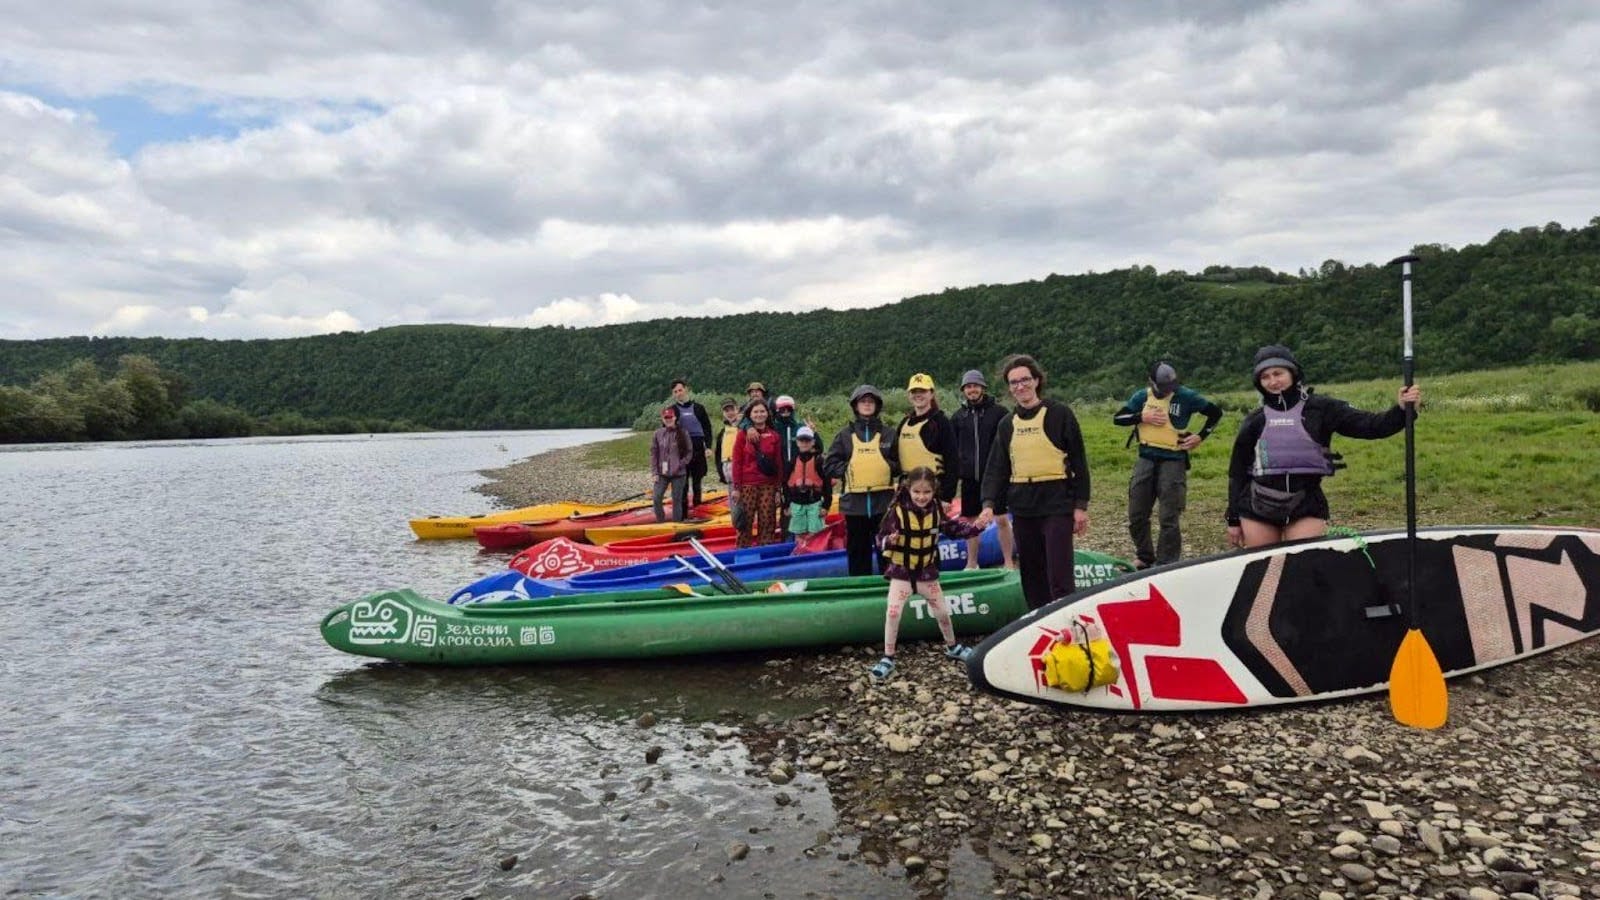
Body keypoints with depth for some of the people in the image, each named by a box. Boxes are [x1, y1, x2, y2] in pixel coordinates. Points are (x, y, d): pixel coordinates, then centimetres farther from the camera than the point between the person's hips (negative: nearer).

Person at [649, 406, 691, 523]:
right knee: (656, 498, -5)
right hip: (662, 474, 2)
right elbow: (653, 453, 4)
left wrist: (680, 464, -12)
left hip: (679, 474, -2)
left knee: (677, 500, 5)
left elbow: (689, 451, 0)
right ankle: (661, 522, 10)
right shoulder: (658, 433, 2)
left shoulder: (683, 433, -4)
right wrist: (655, 472, -2)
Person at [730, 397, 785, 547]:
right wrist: (736, 488, -3)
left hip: (768, 486, 2)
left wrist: (778, 488, 6)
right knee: (745, 523, -1)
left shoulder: (774, 436, 7)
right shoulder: (743, 434, 2)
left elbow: (778, 463, 9)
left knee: (768, 523, 3)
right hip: (747, 485, -2)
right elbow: (737, 462, 1)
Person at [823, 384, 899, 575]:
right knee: (858, 548, 6)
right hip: (854, 501, 0)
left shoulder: (888, 434, 9)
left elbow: (901, 463, 10)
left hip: (883, 500, 0)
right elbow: (830, 465, 6)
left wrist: (888, 468, -7)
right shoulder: (844, 435, 7)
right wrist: (848, 470, -6)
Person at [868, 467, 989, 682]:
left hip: (927, 571, 4)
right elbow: (881, 537, -20)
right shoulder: (897, 511, -19)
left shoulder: (936, 511, -5)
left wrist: (975, 527, -2)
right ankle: (888, 658, -3)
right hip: (901, 571, -4)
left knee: (942, 611, 15)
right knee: (893, 612, -16)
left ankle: (952, 647, 41)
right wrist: (889, 541, -43)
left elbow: (952, 527, 9)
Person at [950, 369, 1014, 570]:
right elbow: (951, 449, 12)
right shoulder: (958, 417, 8)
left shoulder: (999, 412, -1)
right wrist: (953, 475, 6)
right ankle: (972, 564, 20)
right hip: (969, 477, 3)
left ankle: (1009, 562, 9)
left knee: (1002, 519, -2)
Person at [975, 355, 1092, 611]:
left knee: (1059, 578, -10)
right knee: (1031, 577, 11)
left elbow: (1078, 462, -2)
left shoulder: (1059, 414, -2)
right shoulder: (1006, 424, 12)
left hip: (1057, 505, -5)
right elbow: (996, 468, 12)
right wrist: (989, 504, -3)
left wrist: (1081, 506, -5)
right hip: (1022, 508, 5)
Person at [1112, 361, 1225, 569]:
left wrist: (1200, 436, -3)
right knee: (1136, 516, 8)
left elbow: (1216, 412, 7)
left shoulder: (1185, 396, -3)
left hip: (1173, 461, -4)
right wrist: (1142, 417, -12)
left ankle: (1166, 566, 3)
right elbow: (1117, 418, 3)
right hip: (1146, 459, 4)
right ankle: (1144, 558, 25)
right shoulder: (1142, 396, 5)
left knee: (1169, 519, -6)